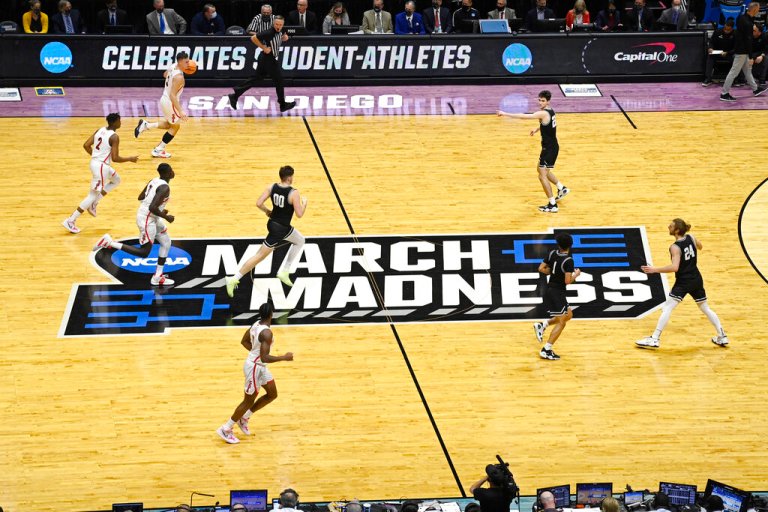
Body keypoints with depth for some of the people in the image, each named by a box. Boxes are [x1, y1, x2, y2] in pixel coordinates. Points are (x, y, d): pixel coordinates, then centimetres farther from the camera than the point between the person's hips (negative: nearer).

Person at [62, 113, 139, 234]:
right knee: (93, 195, -1)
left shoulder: (100, 130, 6)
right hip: (101, 166, -9)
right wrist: (130, 159, -6)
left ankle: (93, 204, 23)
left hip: (95, 162, 9)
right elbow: (115, 158, -20)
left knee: (116, 180, 30)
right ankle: (70, 221, -4)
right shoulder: (114, 137, -18)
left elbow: (86, 145, 8)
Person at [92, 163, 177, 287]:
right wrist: (166, 217, -15)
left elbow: (141, 197, 15)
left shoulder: (154, 180, 6)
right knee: (144, 252, 0)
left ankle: (158, 277, 20)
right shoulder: (165, 188, -23)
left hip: (151, 217, 10)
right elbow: (152, 207, -30)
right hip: (147, 219, -10)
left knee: (166, 242, 17)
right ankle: (110, 243, -3)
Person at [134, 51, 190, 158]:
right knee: (175, 126, 11)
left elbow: (165, 75, 21)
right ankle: (158, 150, 16)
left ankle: (146, 126, 18)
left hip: (164, 99, 9)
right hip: (170, 102, -9)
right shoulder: (179, 77, -27)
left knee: (170, 124, 28)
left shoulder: (173, 66, -2)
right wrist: (180, 111, -35)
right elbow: (172, 95, -31)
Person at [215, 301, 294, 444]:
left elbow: (244, 341, 14)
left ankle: (244, 418, 30)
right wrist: (284, 357, -25)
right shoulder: (267, 333, -30)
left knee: (272, 394, 18)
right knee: (249, 401, 6)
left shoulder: (256, 325, -1)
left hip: (260, 366, 9)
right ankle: (225, 429, 17)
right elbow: (265, 358, -34)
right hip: (254, 368, -9)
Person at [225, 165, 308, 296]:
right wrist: (305, 202, -1)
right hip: (281, 229, -8)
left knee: (300, 241, 26)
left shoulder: (271, 187, -5)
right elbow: (299, 214, -20)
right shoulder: (294, 193, -22)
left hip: (272, 223, 8)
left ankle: (283, 271, 24)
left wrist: (267, 211, 11)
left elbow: (259, 204, -8)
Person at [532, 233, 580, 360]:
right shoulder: (568, 261, -18)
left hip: (549, 290, 8)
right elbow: (568, 281, -22)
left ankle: (542, 324, 13)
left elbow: (541, 268, 6)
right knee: (561, 322, 0)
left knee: (568, 315, 22)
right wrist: (576, 274, -3)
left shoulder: (552, 253, 1)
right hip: (558, 292, -8)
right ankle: (546, 350, -3)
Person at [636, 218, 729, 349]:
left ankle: (655, 339, -14)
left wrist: (654, 270, -25)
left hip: (683, 282, -7)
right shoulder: (691, 238, -1)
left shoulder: (675, 247, -18)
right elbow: (699, 246, 21)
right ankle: (722, 337, 25)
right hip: (697, 280, 7)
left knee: (667, 308, -7)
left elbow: (674, 267, -28)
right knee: (705, 308, 20)